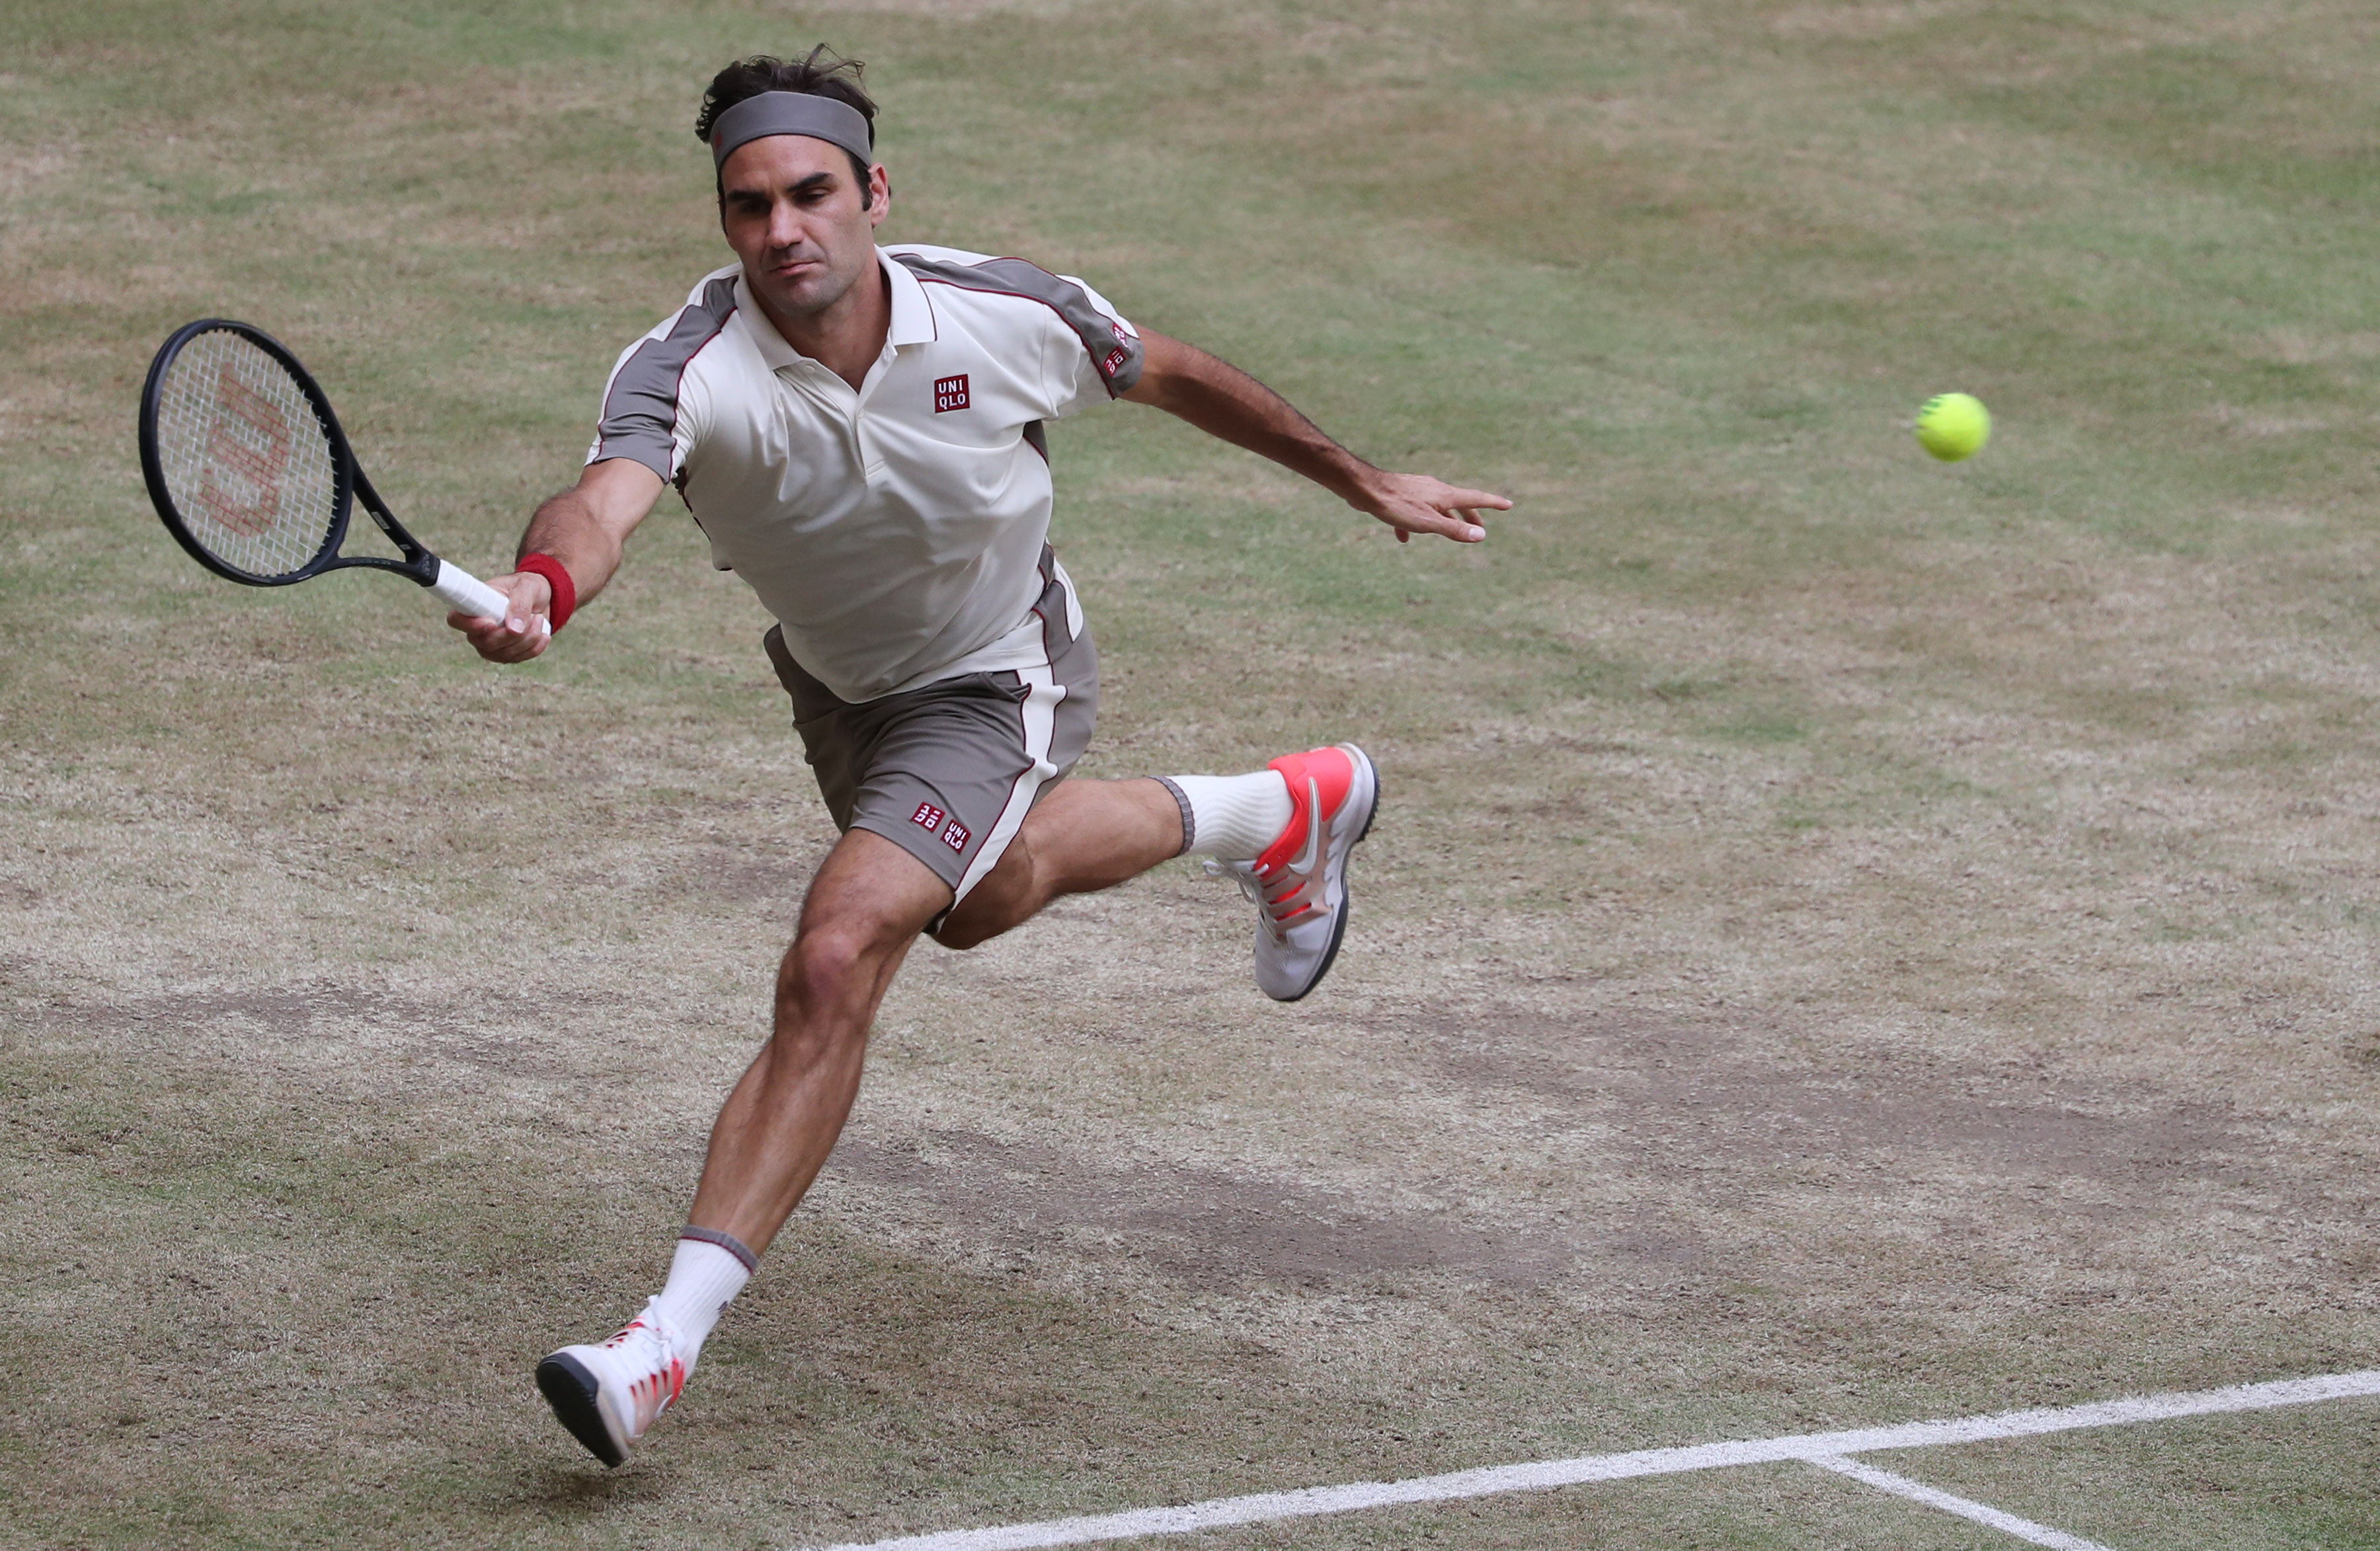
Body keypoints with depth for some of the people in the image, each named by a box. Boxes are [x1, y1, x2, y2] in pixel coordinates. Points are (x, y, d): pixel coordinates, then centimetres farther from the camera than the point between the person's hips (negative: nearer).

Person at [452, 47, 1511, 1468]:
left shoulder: (1004, 319, -29)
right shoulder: (691, 370, -32)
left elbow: (1172, 375, -8)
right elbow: (604, 502, -53)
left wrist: (1365, 481, 4)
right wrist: (540, 587, -78)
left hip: (992, 680, -4)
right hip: (834, 677, 5)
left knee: (836, 963, -25)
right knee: (981, 901, 33)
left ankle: (671, 1340, -24)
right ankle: (1282, 815, 62)